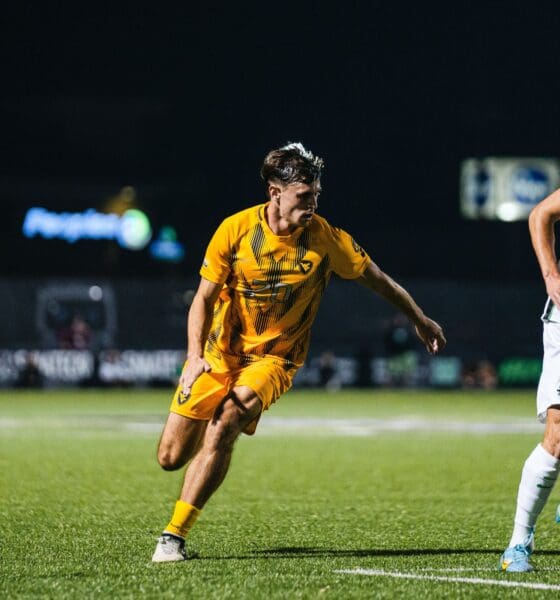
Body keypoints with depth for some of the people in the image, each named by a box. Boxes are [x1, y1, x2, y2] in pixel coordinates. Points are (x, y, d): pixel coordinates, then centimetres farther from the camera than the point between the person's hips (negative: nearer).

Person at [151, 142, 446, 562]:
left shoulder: (325, 239, -12)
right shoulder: (235, 229, -12)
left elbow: (378, 279, 4)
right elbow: (205, 297, -7)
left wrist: (420, 320, 15)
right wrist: (195, 357, -22)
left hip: (273, 358, -1)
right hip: (219, 352, 1)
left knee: (223, 428, -28)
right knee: (171, 457, 0)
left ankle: (175, 535, -18)